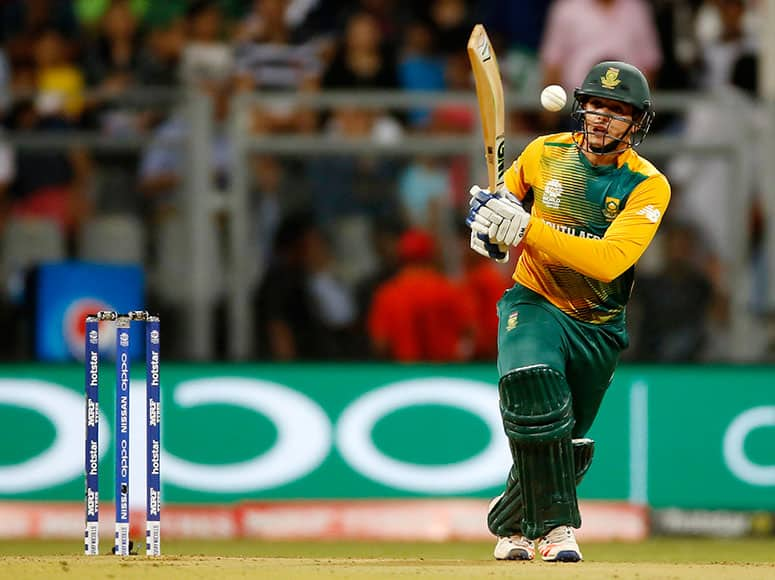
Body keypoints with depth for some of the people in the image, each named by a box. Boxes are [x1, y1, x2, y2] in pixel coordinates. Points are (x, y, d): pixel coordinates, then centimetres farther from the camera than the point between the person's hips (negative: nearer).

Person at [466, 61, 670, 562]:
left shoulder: (648, 186, -12)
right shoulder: (545, 154, -3)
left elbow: (609, 260, -28)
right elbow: (507, 198, 19)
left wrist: (525, 228, -34)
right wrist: (488, 222, -7)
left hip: (598, 328, 1)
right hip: (534, 306, -1)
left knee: (564, 439, 8)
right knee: (530, 379, -32)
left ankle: (511, 524, 39)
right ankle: (556, 526, -27)